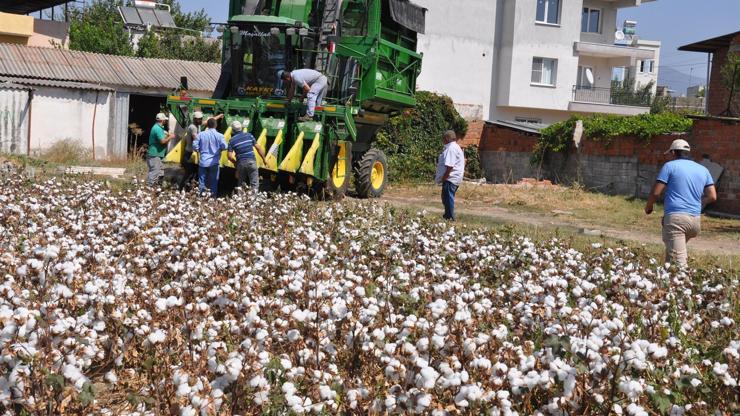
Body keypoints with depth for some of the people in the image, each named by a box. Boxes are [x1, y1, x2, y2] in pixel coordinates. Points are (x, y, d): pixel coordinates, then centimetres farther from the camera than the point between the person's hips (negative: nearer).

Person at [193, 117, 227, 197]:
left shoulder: (201, 134, -1)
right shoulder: (219, 135, -7)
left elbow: (195, 146, -2)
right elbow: (224, 147, -12)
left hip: (203, 161, 2)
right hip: (214, 162, -2)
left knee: (202, 181, 10)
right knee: (213, 182, 7)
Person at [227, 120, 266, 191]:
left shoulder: (232, 140, 3)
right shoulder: (249, 135, 4)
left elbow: (230, 156, -3)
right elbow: (258, 148, 2)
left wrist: (235, 163, 15)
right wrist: (264, 159, 10)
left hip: (240, 163, 1)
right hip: (251, 161, -1)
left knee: (241, 184, 16)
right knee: (254, 183, -1)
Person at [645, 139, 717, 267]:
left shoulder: (670, 166, 2)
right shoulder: (703, 170, 16)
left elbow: (655, 193, -3)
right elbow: (712, 197, 11)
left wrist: (648, 207, 16)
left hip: (675, 217, -6)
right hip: (696, 219, 6)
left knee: (679, 261, -11)